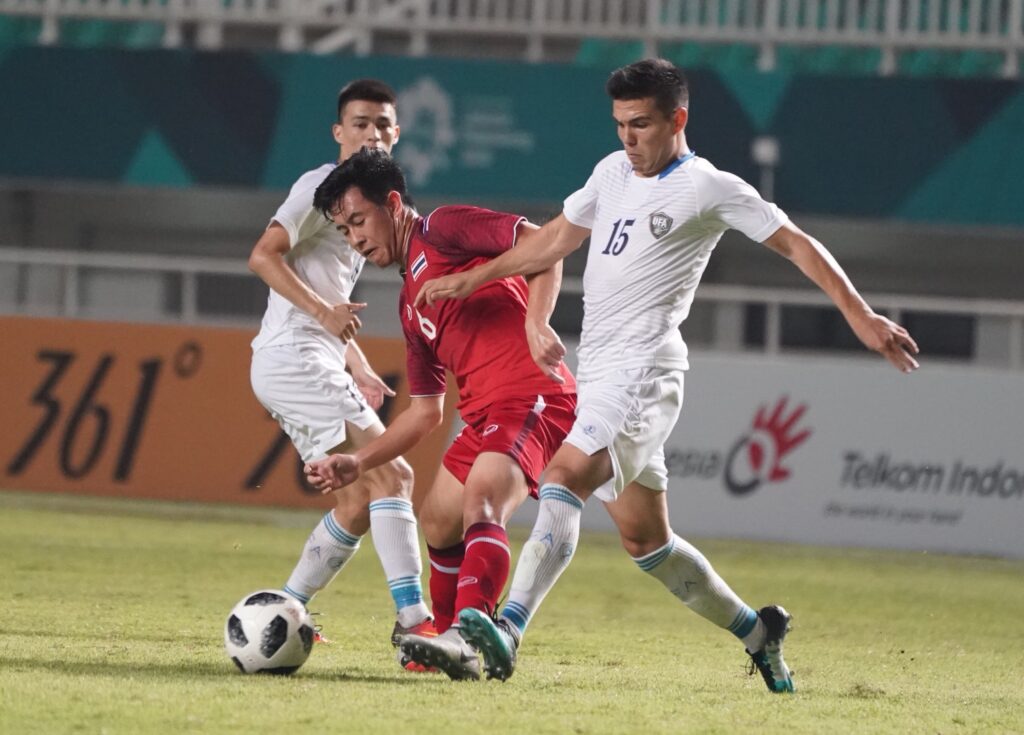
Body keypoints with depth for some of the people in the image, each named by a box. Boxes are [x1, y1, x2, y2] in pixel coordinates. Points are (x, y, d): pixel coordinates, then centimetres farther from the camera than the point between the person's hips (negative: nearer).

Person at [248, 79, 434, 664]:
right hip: (295, 358, -10)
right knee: (392, 476, -17)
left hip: (316, 367, 10)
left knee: (360, 501, 11)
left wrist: (361, 373, 18)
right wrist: (325, 311, -24)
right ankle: (413, 617, -24)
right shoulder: (323, 187, -6)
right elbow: (264, 256, -15)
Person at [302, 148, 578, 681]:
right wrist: (358, 463, 21)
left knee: (480, 504, -28)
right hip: (486, 415, 10)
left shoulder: (442, 231, 1)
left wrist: (535, 324, -23)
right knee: (437, 523, 17)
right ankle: (450, 641, 29)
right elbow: (425, 411, 27)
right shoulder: (410, 303, 25)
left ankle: (467, 641, -43)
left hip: (532, 394, -10)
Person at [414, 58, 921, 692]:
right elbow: (557, 240, 29)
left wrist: (860, 316, -11)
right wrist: (471, 279, 29)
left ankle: (508, 630, -39)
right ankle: (757, 631, 27)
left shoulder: (711, 189, -4)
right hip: (601, 372, 8)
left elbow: (796, 243, -3)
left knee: (565, 476, -27)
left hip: (644, 369, -8)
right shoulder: (613, 172, 17)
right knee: (643, 536, 12)